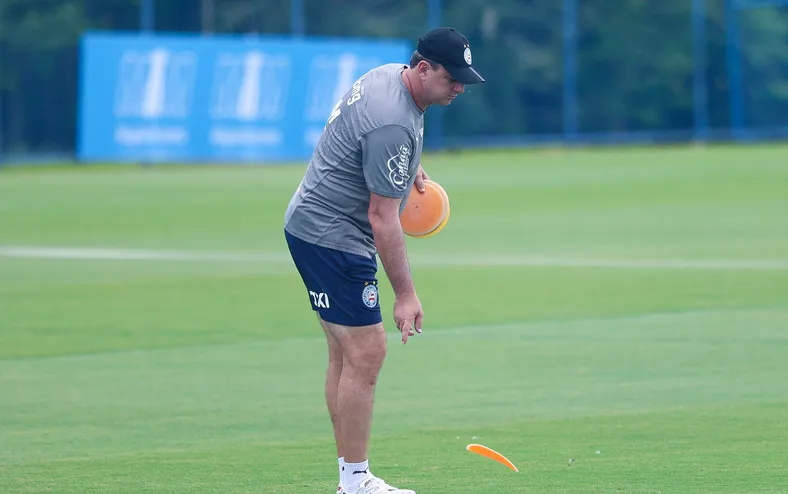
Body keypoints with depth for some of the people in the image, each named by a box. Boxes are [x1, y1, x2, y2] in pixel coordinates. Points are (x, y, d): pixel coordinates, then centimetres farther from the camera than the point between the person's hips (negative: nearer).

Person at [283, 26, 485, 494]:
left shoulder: (390, 74, 4)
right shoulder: (392, 126, -27)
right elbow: (382, 219, -25)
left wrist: (411, 167, 26)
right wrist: (405, 294, -22)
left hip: (313, 227, 11)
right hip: (331, 238, -11)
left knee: (346, 354, 11)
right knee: (366, 354, -11)